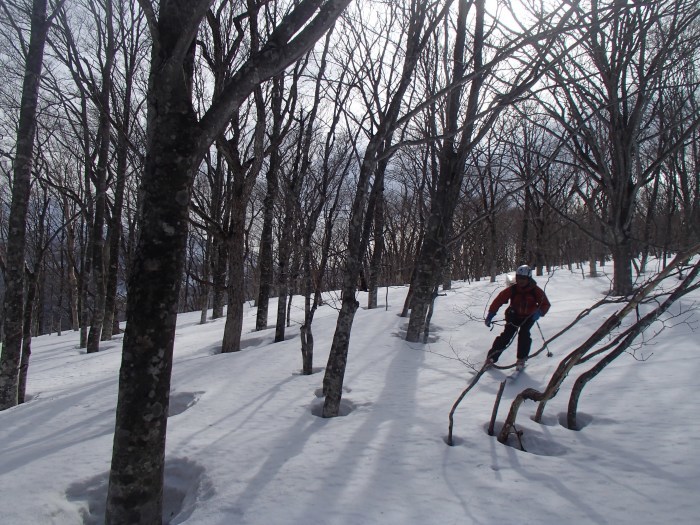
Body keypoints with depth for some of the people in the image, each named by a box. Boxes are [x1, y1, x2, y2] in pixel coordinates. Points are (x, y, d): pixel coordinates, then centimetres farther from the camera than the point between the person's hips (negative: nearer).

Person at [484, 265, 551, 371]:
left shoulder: (536, 290, -16)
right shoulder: (512, 289, -17)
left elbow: (545, 304, -10)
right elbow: (499, 300, -15)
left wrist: (539, 312, -31)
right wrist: (491, 314, -21)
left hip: (529, 316, 0)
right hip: (514, 315, 0)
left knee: (524, 334, -20)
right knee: (506, 335, -11)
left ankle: (521, 359, -3)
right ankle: (491, 357, -3)